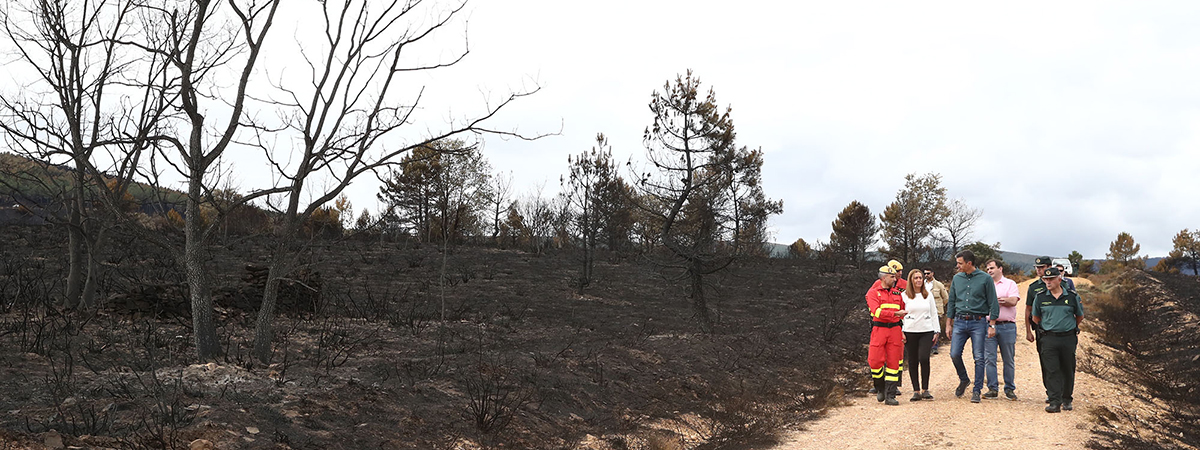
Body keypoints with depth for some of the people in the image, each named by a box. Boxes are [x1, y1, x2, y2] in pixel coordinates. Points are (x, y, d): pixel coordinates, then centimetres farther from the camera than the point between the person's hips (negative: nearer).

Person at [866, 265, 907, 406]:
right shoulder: (873, 293, 0)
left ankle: (890, 395, 4)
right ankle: (880, 388, 18)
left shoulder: (897, 293, 15)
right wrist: (896, 314, -21)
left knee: (893, 362, 0)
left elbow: (903, 312, 23)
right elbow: (877, 312, -15)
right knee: (875, 361, -7)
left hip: (895, 329, 4)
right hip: (879, 329, -4)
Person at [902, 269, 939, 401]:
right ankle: (916, 391, 8)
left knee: (924, 358, -14)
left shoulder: (928, 295, 12)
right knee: (912, 361, 0)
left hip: (927, 331, 1)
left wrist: (936, 331, 10)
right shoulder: (904, 296, 4)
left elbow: (934, 314, 15)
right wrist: (900, 332, -2)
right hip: (910, 332, -1)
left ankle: (925, 389, -3)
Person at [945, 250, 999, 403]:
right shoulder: (957, 278, 10)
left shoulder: (985, 279, -2)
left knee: (979, 358, -2)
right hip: (960, 321, 4)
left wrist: (992, 325, -6)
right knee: (954, 354, -4)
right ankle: (963, 380, 21)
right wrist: (948, 324, 12)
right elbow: (951, 302, 16)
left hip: (978, 322, -4)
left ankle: (977, 391, 6)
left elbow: (993, 303, -1)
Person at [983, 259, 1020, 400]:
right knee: (989, 359, -3)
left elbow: (1013, 301, -8)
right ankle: (992, 389, 2)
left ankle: (1009, 389, 12)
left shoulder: (1010, 284, 8)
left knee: (1009, 360, 3)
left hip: (1007, 326, -2)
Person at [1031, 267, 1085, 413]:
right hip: (1049, 339, 0)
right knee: (1052, 371, -7)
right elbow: (1036, 318, 18)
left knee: (1068, 370, 8)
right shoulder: (1040, 297, 4)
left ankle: (1067, 399, 23)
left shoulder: (1072, 296, 2)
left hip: (1068, 338, 0)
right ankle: (1055, 402, -7)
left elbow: (1080, 317, 17)